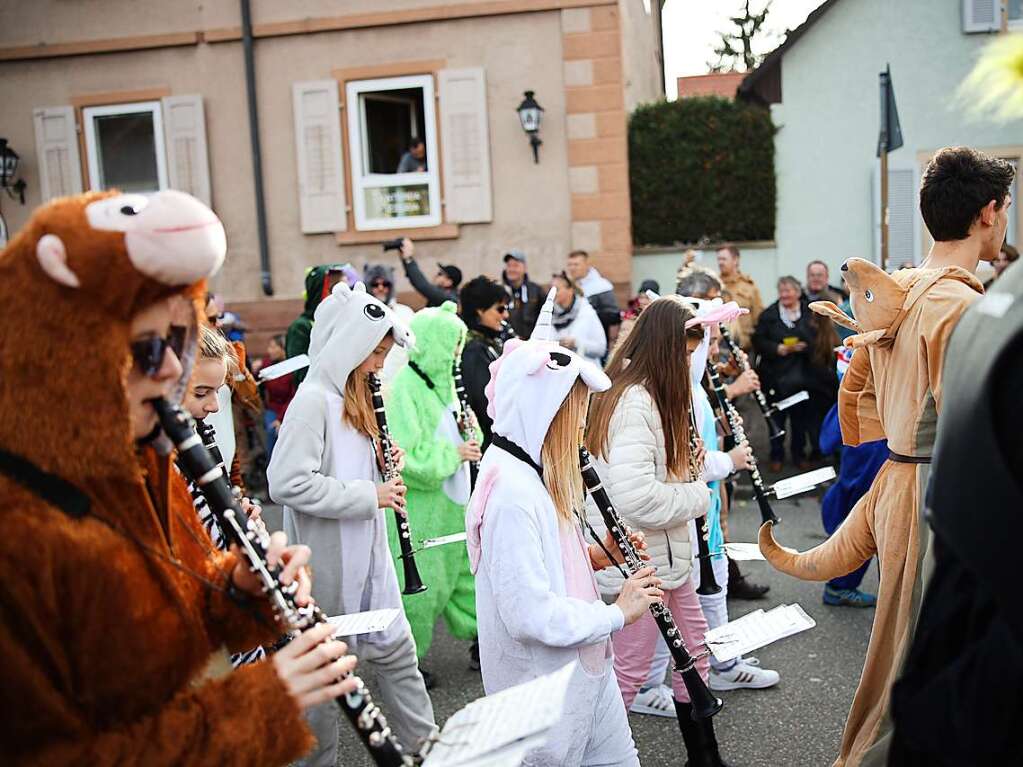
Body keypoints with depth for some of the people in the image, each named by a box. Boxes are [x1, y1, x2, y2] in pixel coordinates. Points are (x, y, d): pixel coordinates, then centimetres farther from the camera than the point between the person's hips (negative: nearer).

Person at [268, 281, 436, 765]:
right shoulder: (313, 400, -20)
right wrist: (369, 495, -24)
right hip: (328, 561, -9)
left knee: (394, 649, 16)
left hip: (367, 553, 9)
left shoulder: (353, 397, 8)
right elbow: (287, 484, -29)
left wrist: (382, 464, 0)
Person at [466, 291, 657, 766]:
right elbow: (529, 613, -30)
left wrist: (596, 555, 2)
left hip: (582, 666, 9)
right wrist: (617, 613, -18)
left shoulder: (533, 469, 4)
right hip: (542, 681, -9)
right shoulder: (510, 490, -27)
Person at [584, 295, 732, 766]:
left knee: (693, 643, 21)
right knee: (629, 669, 0)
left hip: (663, 554, 11)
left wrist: (687, 466, 1)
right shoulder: (633, 402, -23)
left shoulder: (645, 396, 10)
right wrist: (697, 495, -17)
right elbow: (634, 497, -32)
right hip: (639, 560, -11)